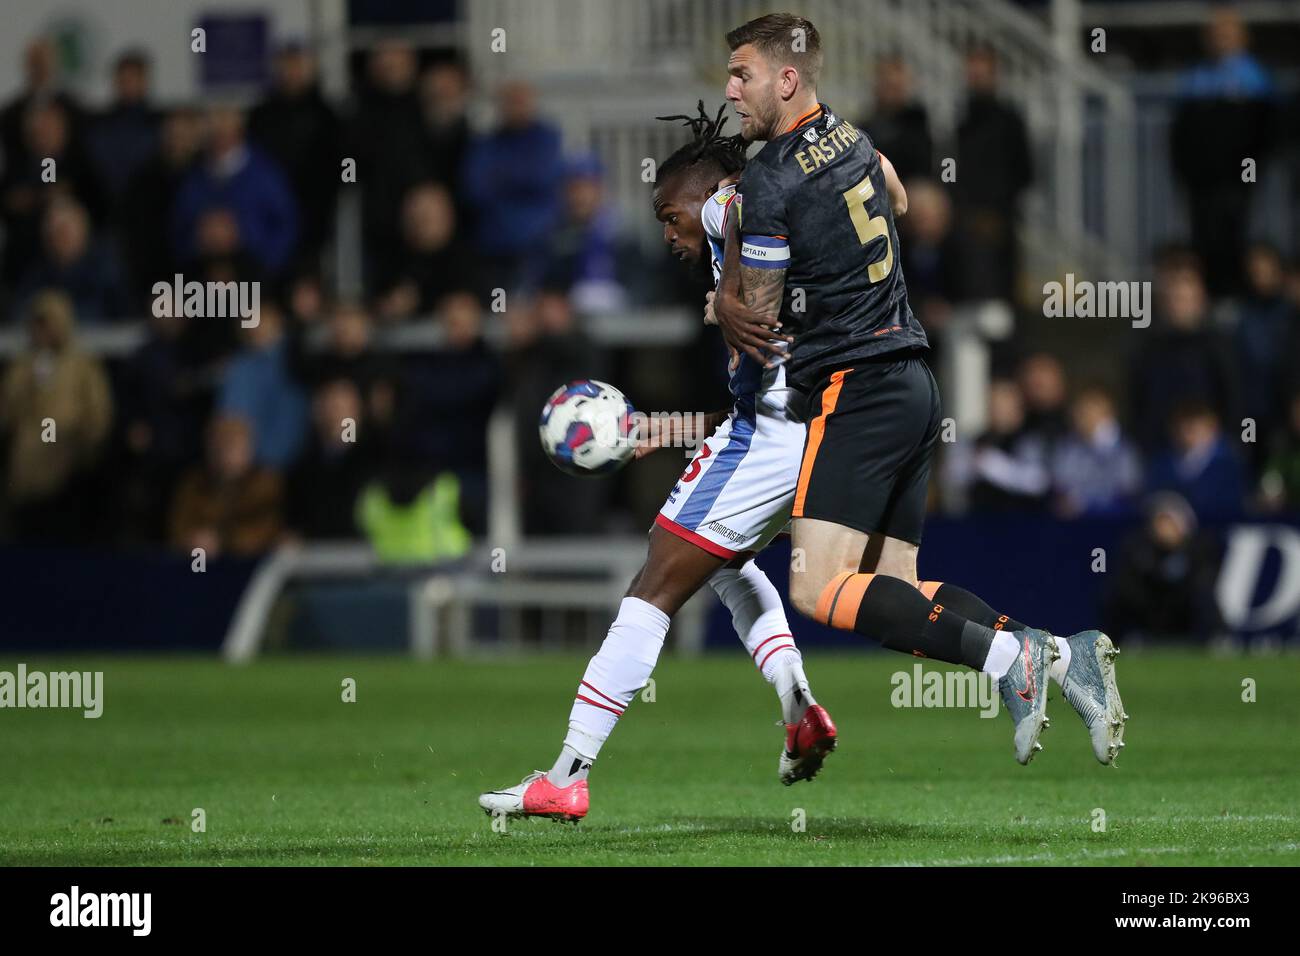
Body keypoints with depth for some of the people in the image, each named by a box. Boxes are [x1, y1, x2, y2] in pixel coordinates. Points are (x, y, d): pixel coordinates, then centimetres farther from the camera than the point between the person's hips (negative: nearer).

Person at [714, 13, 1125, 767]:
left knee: (818, 589, -19)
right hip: (915, 384, 9)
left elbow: (758, 329, -6)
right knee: (895, 594, 9)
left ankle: (1006, 658, -27)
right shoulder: (850, 138, 14)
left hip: (859, 388, -9)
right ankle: (1065, 657, -5)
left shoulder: (771, 182, -11)